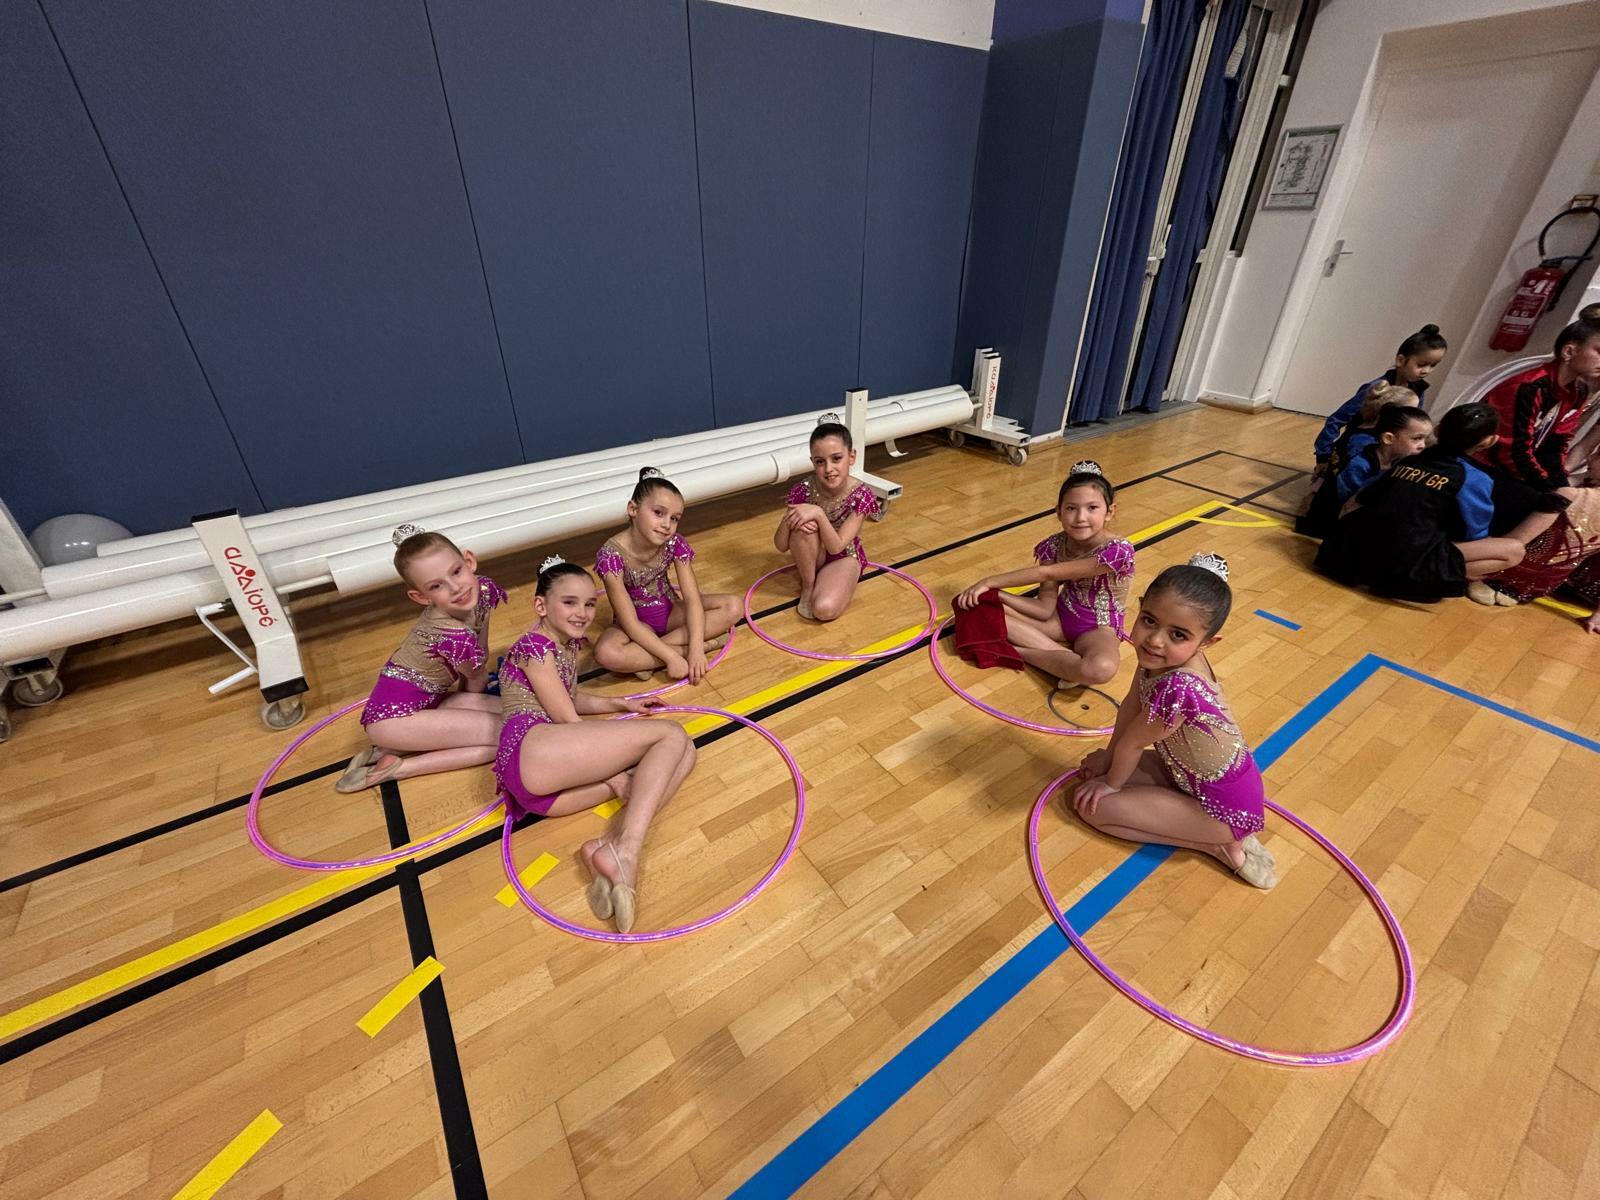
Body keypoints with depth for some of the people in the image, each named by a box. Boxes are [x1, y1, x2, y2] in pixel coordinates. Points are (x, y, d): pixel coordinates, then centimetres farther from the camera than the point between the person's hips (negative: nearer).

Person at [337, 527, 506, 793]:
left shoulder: (485, 590, -11)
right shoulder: (454, 636, -30)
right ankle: (396, 767, -8)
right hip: (393, 714, -9)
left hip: (428, 699, 9)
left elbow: (481, 653, 8)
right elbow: (477, 680, -5)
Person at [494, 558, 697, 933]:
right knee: (671, 734, -12)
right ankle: (624, 853, -28)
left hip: (549, 787, 9)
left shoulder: (569, 644, 27)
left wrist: (621, 704, 35)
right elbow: (567, 719, -7)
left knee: (684, 753, -2)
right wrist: (613, 777, -6)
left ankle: (613, 846, -23)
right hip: (531, 750, -9)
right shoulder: (534, 646, -2)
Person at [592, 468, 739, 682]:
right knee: (606, 652, -36)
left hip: (671, 612, 4)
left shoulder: (674, 543, -16)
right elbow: (630, 623, -27)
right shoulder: (611, 554, -27)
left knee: (732, 606, -16)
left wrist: (696, 648, -32)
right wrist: (672, 657, -33)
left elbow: (692, 598, -18)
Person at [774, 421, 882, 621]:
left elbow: (836, 547, -28)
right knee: (802, 525, -32)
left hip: (844, 556, -3)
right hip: (811, 556, 3)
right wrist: (788, 521, -37)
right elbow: (781, 547, -17)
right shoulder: (803, 490, -22)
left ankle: (839, 586, 4)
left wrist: (819, 514, -42)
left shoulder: (861, 496, -24)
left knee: (825, 609, -31)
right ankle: (808, 585, -9)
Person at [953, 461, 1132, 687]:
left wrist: (990, 581, -24)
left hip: (1098, 628, -4)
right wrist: (992, 592, -24)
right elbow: (1046, 608, -12)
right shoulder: (1055, 545, -9)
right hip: (1060, 616, 5)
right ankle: (1068, 658, -19)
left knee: (1101, 669, -41)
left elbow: (1046, 573, -26)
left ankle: (1018, 650, -20)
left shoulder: (1118, 550, -25)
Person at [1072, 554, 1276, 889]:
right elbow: (1131, 704, 1)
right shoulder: (1159, 655, -13)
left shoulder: (1177, 689, -37)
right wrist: (1109, 758, 11)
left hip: (1225, 806, -8)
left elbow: (1132, 743, -19)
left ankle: (1218, 845, 1)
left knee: (1092, 805, -8)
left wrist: (1111, 784, -2)